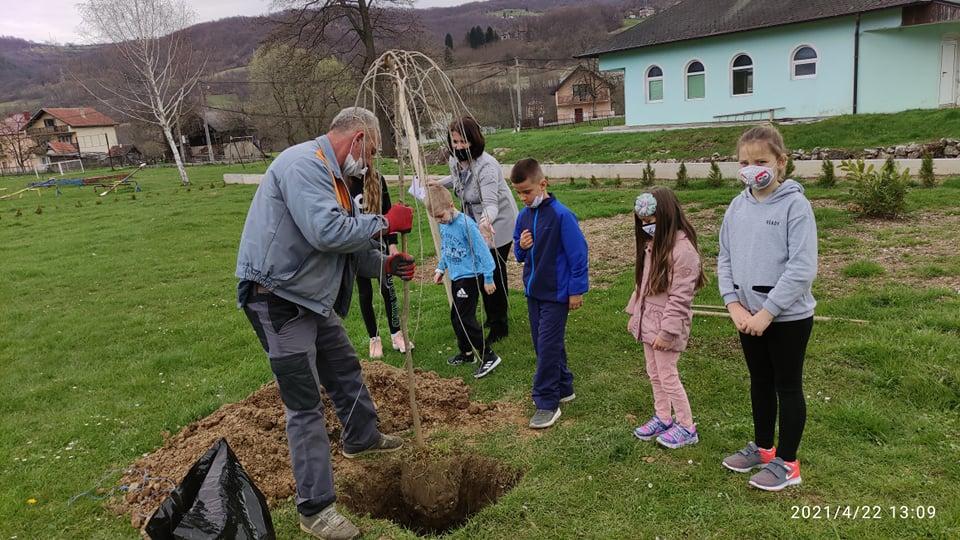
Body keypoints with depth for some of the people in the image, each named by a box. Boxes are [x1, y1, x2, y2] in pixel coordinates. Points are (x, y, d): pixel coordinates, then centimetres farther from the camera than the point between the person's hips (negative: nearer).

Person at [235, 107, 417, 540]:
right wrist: (383, 222, -19)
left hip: (312, 299, 10)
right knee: (305, 403, -5)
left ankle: (361, 438, 49)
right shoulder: (304, 163, -19)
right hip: (278, 300, -10)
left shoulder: (329, 174, 14)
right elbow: (326, 232, -32)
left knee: (345, 369, 25)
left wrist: (384, 264, 7)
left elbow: (344, 244, 17)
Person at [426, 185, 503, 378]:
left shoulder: (465, 224, -20)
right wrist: (440, 268, 8)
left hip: (470, 277, -9)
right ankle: (467, 353, 32)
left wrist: (488, 278, -15)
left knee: (465, 318, -11)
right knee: (456, 317, 16)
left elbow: (482, 250, -17)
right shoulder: (443, 226, 4)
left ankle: (488, 356, -4)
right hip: (456, 277, 9)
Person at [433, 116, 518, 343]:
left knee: (494, 272, -5)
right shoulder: (455, 160, -6)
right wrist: (439, 183, 12)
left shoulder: (486, 166, -31)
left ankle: (499, 326, 11)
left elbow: (491, 203, -43)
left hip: (497, 226, -8)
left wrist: (486, 220, -63)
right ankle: (491, 317, 35)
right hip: (476, 225, 8)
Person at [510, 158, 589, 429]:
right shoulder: (524, 216, 4)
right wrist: (521, 247, -7)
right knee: (545, 344, 15)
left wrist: (577, 290, -12)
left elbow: (578, 254, -14)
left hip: (556, 294, -7)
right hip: (533, 291, 7)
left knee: (548, 346, -6)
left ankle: (547, 403, 5)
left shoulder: (561, 215, -17)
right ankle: (563, 388, 31)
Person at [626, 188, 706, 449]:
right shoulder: (652, 243, 7)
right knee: (654, 374, 17)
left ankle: (686, 428, 18)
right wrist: (634, 312, 14)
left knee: (668, 376, 2)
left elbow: (680, 297, -21)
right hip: (648, 320, 8)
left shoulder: (683, 249, -20)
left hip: (666, 325, -8)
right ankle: (662, 418, 33)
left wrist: (667, 331, -21)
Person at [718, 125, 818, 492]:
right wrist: (734, 305, -7)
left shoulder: (795, 205, -15)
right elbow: (725, 259, 6)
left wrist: (767, 312, -19)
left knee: (787, 387, 9)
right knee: (760, 383, 19)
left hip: (788, 317, -6)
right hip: (749, 316, 6)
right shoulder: (737, 207, 3)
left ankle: (787, 463, 23)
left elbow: (802, 269, -20)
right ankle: (763, 447, 37)